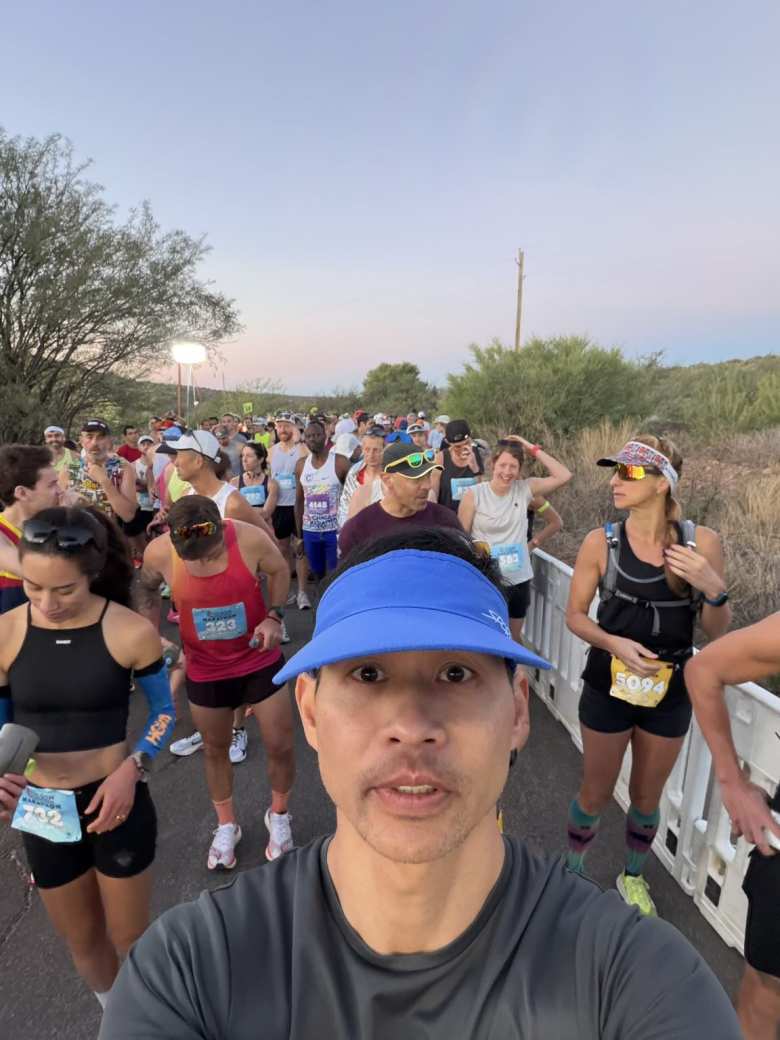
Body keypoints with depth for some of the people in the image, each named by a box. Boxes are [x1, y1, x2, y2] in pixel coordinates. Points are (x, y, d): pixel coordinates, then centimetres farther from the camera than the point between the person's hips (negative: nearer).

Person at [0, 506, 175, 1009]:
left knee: (129, 937, 19)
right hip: (42, 811, 3)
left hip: (117, 803, -3)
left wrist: (131, 768, -19)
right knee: (82, 939, 26)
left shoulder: (131, 632, -19)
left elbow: (163, 711, -5)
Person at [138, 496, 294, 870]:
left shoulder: (250, 538, -26)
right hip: (205, 669, 1)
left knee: (280, 746, 8)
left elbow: (278, 570, -5)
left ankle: (278, 815, 38)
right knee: (215, 749, 19)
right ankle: (226, 824, 46)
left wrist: (275, 616, -17)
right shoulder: (158, 552, -21)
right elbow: (148, 591, 2)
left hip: (260, 660, -1)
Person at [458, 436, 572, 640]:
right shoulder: (473, 495, -12)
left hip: (519, 580, 3)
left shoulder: (525, 489, -3)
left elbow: (564, 476, -8)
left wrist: (533, 449, -9)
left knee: (514, 639, 21)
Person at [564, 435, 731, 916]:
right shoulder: (601, 541, -13)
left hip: (671, 692, 2)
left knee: (648, 797, 22)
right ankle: (573, 870, 43)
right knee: (596, 793, 15)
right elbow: (575, 615, -4)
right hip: (609, 686, -1)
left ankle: (633, 877, 50)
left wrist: (713, 588, -22)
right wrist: (614, 643, -22)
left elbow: (716, 632, -3)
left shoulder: (702, 542, -11)